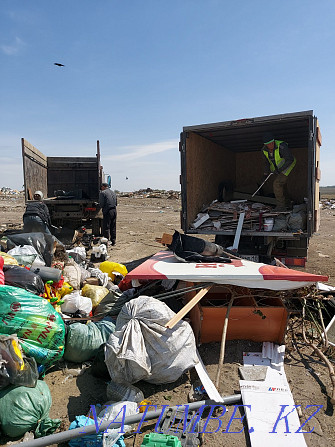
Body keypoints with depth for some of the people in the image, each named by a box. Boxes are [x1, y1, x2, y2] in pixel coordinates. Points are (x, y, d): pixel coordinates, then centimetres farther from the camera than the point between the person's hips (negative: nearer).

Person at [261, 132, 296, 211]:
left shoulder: (281, 146, -33)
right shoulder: (264, 150, -13)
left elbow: (290, 159, -30)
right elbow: (267, 162, 3)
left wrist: (280, 169, -32)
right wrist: (265, 174, -2)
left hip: (287, 166, -8)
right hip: (277, 168, 8)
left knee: (277, 184, -18)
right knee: (282, 185, 19)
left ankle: (281, 206, -8)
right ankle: (287, 203, 39)